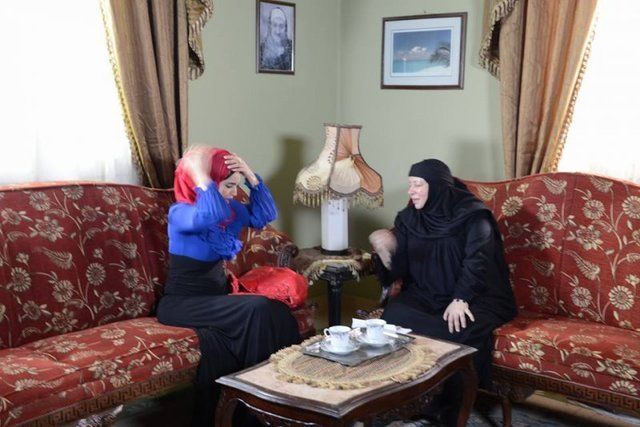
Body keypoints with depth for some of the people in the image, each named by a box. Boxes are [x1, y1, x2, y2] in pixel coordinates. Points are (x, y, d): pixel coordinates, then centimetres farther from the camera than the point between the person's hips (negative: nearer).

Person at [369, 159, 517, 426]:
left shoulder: (472, 214, -7)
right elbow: (398, 270, 2)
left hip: (474, 297, -3)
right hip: (426, 295, 4)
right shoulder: (408, 218, 6)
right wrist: (385, 251, -20)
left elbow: (477, 261, -18)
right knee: (394, 315, -27)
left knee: (466, 330, -35)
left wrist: (460, 300, -31)